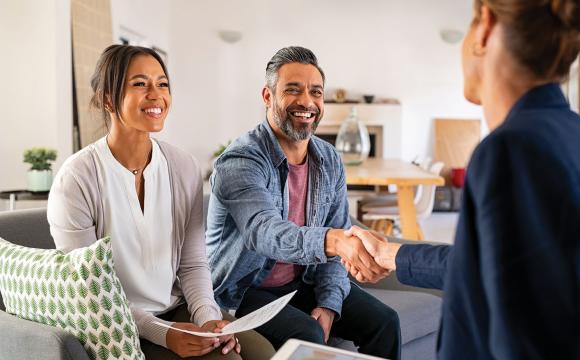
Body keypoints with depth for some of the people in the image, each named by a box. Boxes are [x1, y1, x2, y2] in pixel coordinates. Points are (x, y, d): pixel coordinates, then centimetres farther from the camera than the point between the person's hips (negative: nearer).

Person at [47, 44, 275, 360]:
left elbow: (193, 264, 4)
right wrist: (161, 333, -20)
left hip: (180, 310, 4)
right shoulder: (77, 179, -14)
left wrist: (208, 318, -13)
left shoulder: (184, 167, 0)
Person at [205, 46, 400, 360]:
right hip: (245, 290, -5)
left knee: (384, 322, -6)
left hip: (304, 282, 6)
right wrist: (334, 240, -56)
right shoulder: (239, 162, -21)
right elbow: (265, 232, -39)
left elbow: (336, 242, 2)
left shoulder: (329, 160, 0)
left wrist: (329, 303, -10)